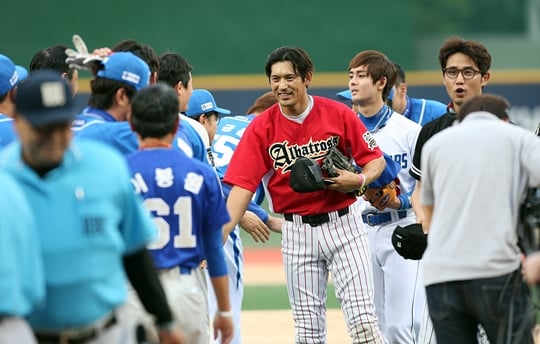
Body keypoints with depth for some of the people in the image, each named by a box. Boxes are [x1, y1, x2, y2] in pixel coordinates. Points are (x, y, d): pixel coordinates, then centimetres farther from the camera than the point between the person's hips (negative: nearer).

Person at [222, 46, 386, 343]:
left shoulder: (337, 114, -5)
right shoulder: (261, 128, -4)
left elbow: (375, 159, 4)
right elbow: (242, 188, -10)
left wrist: (359, 180, -18)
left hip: (342, 222, -1)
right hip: (296, 229, 1)